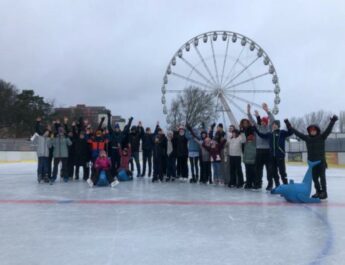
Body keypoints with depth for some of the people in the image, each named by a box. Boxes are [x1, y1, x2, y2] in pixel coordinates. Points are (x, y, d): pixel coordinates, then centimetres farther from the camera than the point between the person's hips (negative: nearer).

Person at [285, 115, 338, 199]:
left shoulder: (322, 137, -5)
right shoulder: (307, 138, 4)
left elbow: (328, 129, -17)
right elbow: (297, 132, 6)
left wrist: (333, 121, -31)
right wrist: (289, 126, 7)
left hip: (321, 161, -4)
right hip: (312, 161, 4)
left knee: (322, 177, -2)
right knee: (314, 177, 9)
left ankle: (324, 192, 5)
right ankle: (318, 191, 21)